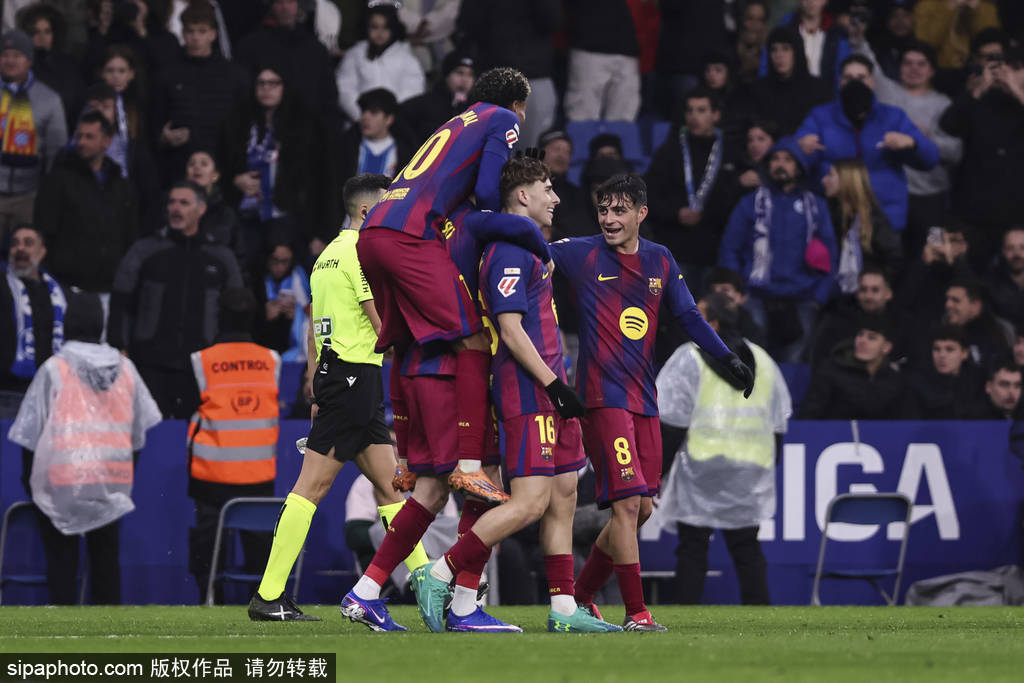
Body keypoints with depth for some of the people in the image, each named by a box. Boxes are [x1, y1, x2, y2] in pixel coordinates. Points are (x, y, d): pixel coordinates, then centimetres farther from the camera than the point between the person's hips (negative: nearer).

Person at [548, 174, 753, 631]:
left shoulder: (660, 262, 11)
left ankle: (582, 594, 25)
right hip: (601, 397, -6)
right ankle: (635, 612, -11)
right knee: (627, 502, -14)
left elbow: (688, 317, 13)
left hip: (644, 399, 6)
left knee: (640, 509, 8)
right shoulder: (580, 255, -2)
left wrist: (726, 357, 4)